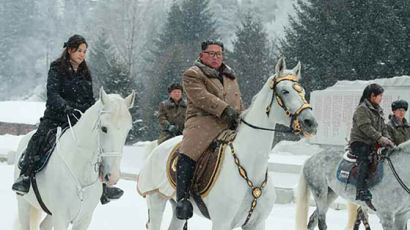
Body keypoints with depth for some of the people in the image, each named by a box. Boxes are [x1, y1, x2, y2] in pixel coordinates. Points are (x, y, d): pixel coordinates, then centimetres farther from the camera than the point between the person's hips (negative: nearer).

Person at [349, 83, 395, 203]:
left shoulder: (378, 110, 20)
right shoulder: (362, 108, -8)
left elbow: (383, 127, 20)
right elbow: (365, 127, -19)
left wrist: (387, 139, 2)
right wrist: (380, 138, -25)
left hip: (373, 144, 9)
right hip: (359, 142, -9)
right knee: (365, 161, -27)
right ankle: (361, 191, -35)